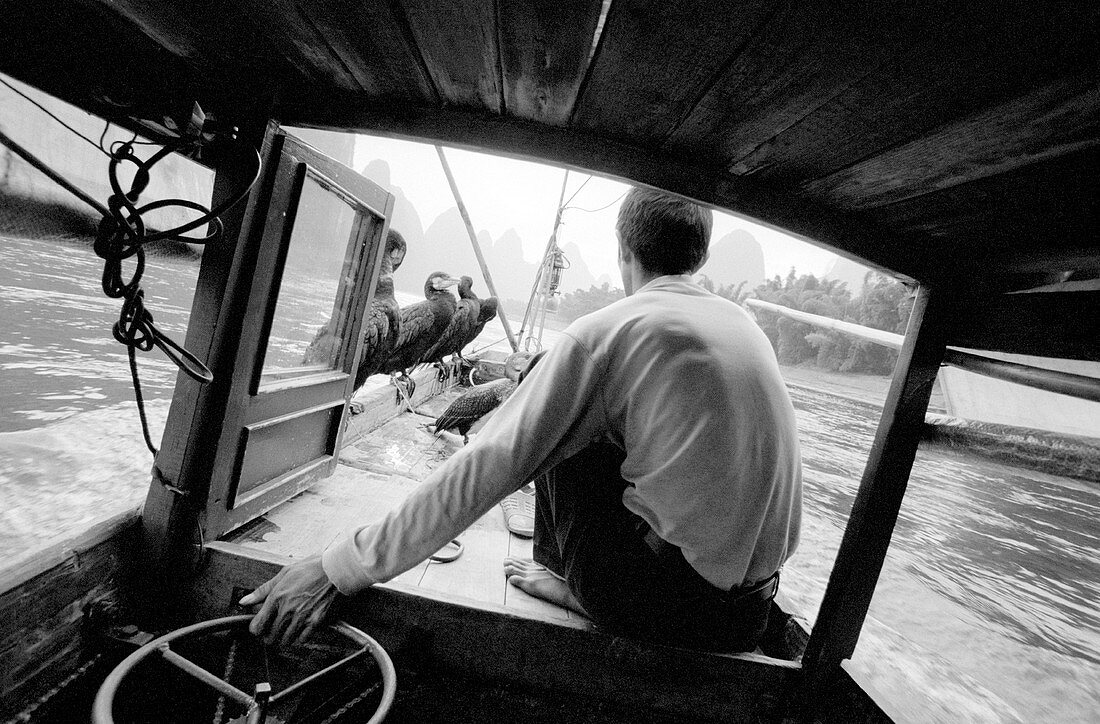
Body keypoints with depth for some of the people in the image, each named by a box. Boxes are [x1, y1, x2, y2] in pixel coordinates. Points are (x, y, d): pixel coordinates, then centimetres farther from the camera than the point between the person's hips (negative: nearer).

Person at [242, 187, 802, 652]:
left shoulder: (609, 329, -15)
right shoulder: (743, 322, 7)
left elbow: (488, 466, -19)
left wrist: (339, 568, -11)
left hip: (669, 601, -7)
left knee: (554, 437, 4)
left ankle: (565, 580, 18)